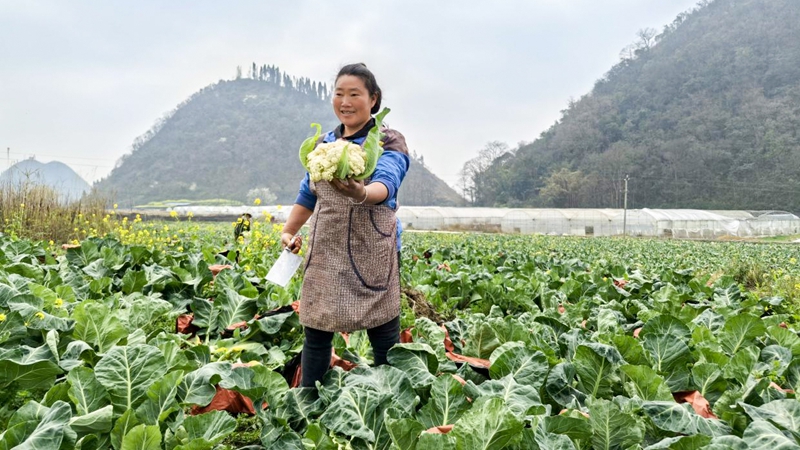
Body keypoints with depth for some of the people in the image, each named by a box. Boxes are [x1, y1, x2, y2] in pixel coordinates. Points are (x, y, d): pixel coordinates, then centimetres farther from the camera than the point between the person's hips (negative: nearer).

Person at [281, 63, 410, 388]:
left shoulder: (388, 142, -4)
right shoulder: (324, 143, 14)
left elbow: (386, 184, -24)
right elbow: (308, 193, 23)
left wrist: (361, 193, -45)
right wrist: (289, 231, 14)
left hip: (372, 254, -5)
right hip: (325, 254, 5)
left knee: (384, 334, 1)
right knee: (315, 331, 9)